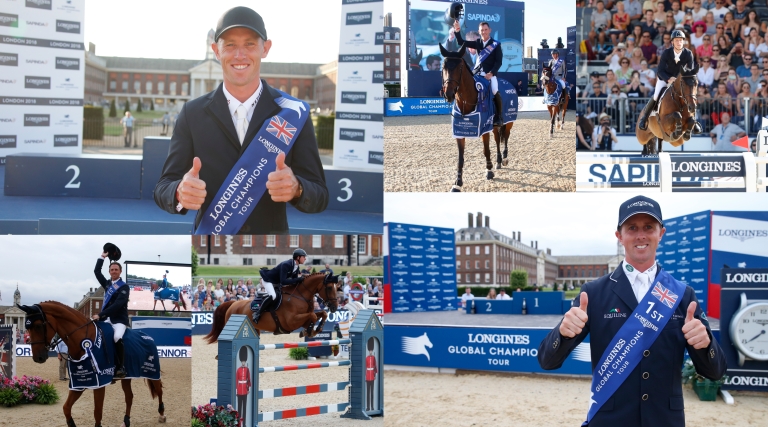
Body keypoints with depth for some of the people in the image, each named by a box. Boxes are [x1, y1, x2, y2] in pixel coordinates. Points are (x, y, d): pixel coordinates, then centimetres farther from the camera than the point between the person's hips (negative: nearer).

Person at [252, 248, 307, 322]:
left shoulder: (296, 267, -6)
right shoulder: (286, 265, -33)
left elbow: (294, 280, 1)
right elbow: (283, 281, -40)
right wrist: (298, 279, -40)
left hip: (277, 283, 10)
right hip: (268, 280, -10)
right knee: (272, 296, -33)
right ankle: (257, 313, -21)